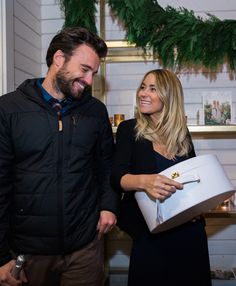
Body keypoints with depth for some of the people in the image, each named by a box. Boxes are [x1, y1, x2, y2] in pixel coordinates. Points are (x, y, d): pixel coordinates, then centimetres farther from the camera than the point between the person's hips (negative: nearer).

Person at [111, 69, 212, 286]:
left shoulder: (182, 133, 6)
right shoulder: (129, 129, -4)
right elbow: (117, 177, -14)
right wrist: (144, 181, -35)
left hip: (190, 230, 3)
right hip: (150, 234, -3)